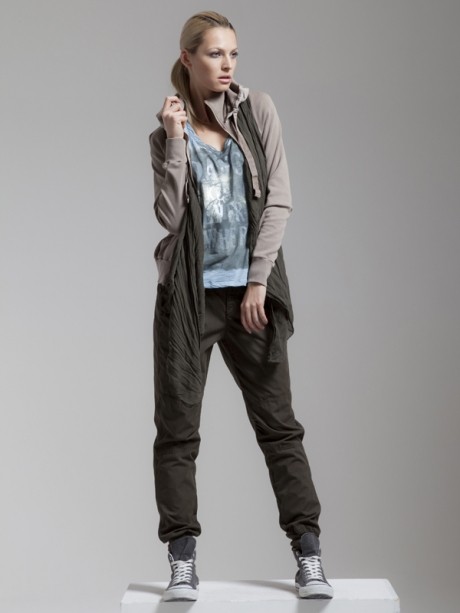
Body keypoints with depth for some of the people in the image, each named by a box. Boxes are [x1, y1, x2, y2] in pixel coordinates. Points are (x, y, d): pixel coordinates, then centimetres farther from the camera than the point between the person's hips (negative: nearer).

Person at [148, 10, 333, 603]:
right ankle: (183, 562, 10)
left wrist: (259, 280, -7)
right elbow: (170, 216, -7)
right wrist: (176, 140, -11)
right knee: (177, 428, 1)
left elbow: (278, 199, -1)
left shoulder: (258, 110, 5)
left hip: (251, 289, 0)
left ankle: (308, 554, 9)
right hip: (189, 293, 1)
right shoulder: (166, 135, 6)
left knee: (278, 421, 3)